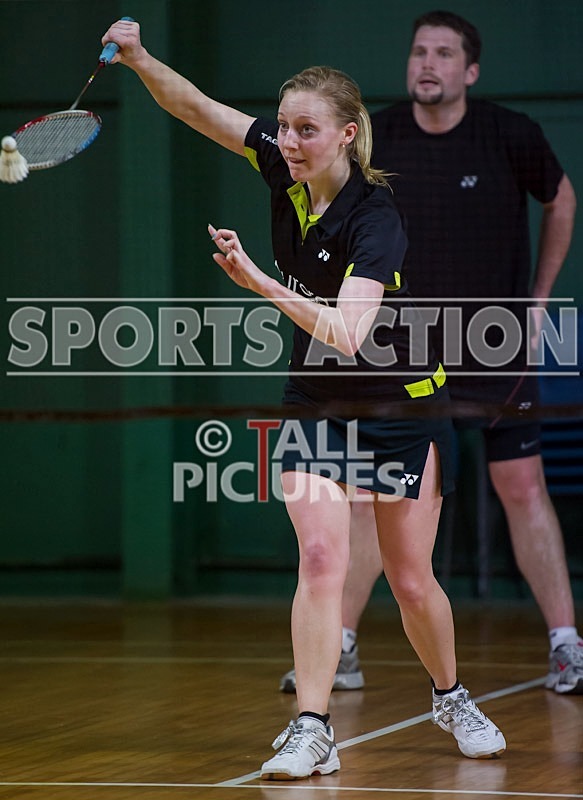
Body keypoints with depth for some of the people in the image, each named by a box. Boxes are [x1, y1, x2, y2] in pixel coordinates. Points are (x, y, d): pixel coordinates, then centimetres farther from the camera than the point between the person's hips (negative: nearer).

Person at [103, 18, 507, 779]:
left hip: (402, 407, -4)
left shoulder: (374, 219, -28)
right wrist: (139, 59, -19)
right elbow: (198, 108, -2)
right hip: (317, 402, 4)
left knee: (411, 580, 6)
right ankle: (312, 731, -15)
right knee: (322, 557, -14)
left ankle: (451, 699, 32)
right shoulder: (283, 164, -10)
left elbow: (347, 333, -40)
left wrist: (258, 281, -49)